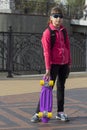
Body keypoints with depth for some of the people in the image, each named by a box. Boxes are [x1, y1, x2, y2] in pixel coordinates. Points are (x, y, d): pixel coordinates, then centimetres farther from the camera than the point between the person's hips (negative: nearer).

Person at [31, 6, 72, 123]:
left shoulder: (64, 31, 8)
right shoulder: (47, 32, -9)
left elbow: (68, 46, 13)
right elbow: (46, 51, -13)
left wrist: (69, 62, 10)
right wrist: (48, 68, -17)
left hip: (64, 63, 6)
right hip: (54, 63, -6)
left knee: (61, 87, 12)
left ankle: (60, 112, 21)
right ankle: (38, 113, 0)